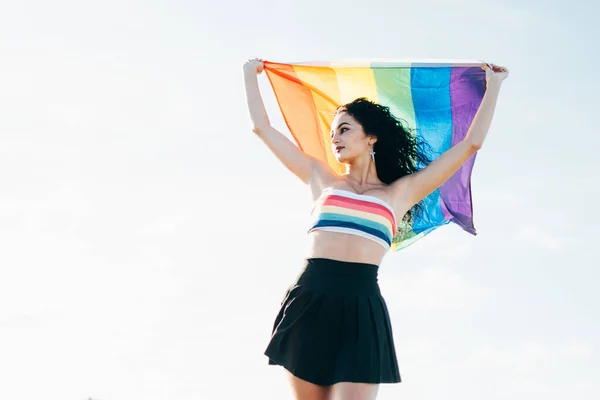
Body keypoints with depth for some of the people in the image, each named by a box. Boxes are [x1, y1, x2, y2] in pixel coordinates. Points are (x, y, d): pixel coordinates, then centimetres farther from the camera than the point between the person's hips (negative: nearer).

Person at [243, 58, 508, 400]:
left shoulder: (399, 192, 15)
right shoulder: (322, 180, 20)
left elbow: (471, 144, 16)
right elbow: (263, 127, 25)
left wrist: (493, 86, 22)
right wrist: (251, 75, 34)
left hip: (361, 307, -2)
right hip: (309, 302, 2)